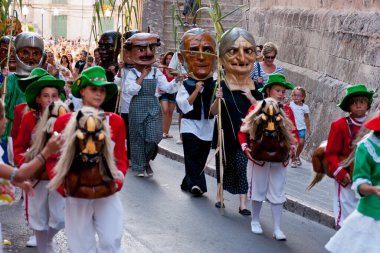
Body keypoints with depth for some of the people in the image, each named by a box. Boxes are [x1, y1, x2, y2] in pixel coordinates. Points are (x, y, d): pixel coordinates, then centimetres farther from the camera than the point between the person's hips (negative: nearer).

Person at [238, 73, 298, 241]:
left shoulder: (287, 110, 2)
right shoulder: (256, 108, -5)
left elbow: (294, 133, 6)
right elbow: (243, 130, -3)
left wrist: (292, 147, -11)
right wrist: (245, 147, -16)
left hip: (280, 158, 2)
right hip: (259, 157, -2)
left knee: (277, 193, 5)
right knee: (258, 190, 12)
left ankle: (277, 229, 9)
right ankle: (255, 221, 31)